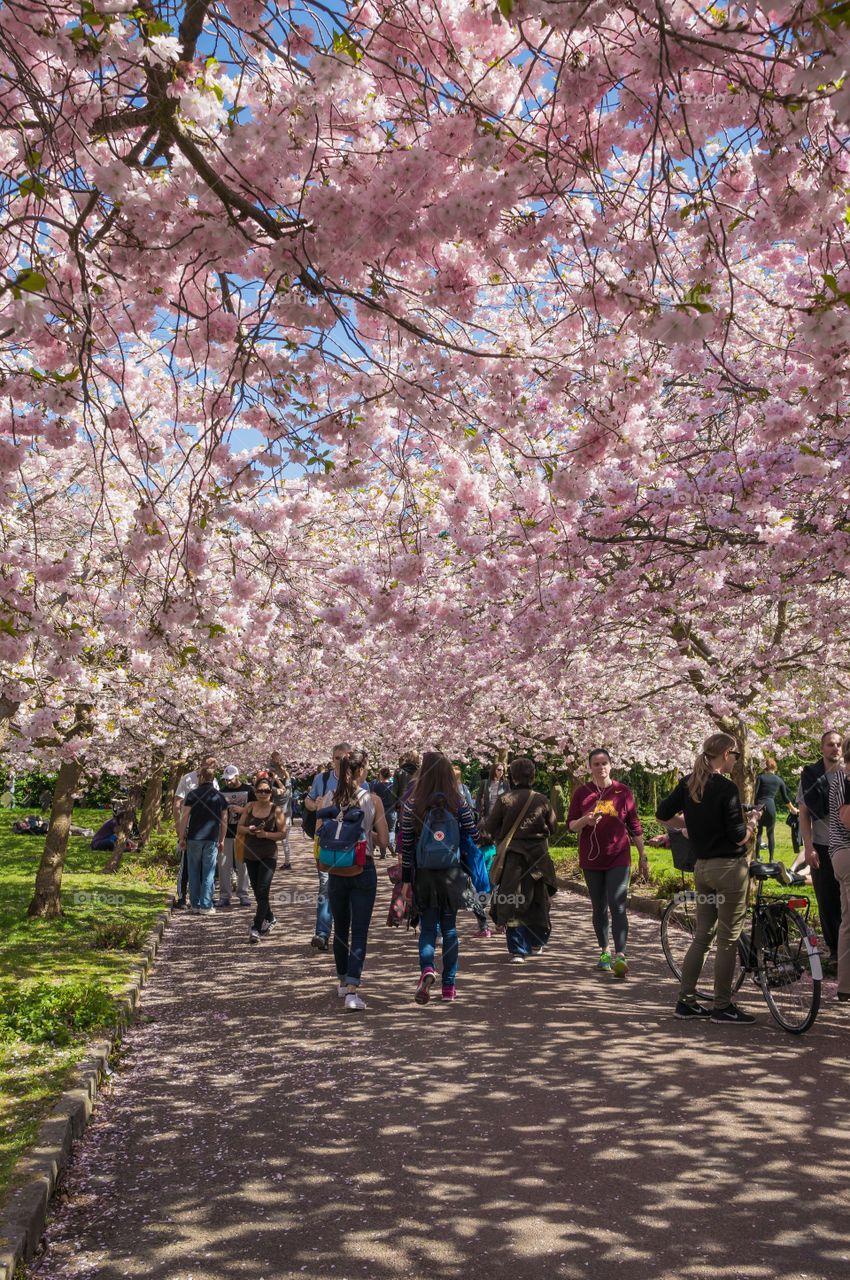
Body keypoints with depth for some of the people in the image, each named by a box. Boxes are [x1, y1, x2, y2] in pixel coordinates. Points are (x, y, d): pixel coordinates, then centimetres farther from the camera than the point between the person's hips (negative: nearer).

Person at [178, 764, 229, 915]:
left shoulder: (193, 794, -3)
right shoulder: (219, 796, 4)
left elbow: (185, 817, -6)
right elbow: (224, 820, 6)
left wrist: (182, 837, 1)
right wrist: (222, 840, 13)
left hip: (194, 838, -1)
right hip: (212, 839, 1)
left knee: (194, 872, 10)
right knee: (208, 873, 4)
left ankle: (196, 905, 13)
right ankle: (206, 906, 2)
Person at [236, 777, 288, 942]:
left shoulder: (276, 810, -7)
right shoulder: (249, 807, 3)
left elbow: (282, 834, -6)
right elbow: (239, 828, 7)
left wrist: (266, 834, -20)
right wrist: (249, 830, -13)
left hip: (268, 855, -4)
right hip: (250, 854, 5)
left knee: (262, 891, -12)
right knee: (257, 891, 15)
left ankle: (256, 928, -10)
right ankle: (270, 919, 36)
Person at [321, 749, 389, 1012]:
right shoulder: (373, 800, -8)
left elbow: (319, 837, 1)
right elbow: (384, 841, -6)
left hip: (336, 870, 3)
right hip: (364, 870, -2)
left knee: (340, 928, 19)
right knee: (359, 931, 0)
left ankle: (343, 981, 35)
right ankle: (352, 990, -12)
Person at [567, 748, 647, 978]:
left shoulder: (623, 791, 1)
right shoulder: (581, 793, 3)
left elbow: (635, 826, 6)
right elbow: (570, 824, 3)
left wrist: (642, 856, 7)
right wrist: (585, 820, -18)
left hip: (618, 858, -2)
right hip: (591, 860, 2)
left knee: (618, 907, -12)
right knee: (599, 908, 11)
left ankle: (620, 956, -14)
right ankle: (604, 952, 24)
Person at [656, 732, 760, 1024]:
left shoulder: (688, 784, 4)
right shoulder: (726, 788, -17)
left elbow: (662, 814, 9)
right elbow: (738, 837, -15)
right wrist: (753, 820, 3)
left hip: (702, 867, 7)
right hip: (729, 868, -7)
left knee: (702, 936, 15)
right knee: (728, 939, 4)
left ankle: (686, 1001, 18)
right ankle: (722, 1007, 13)